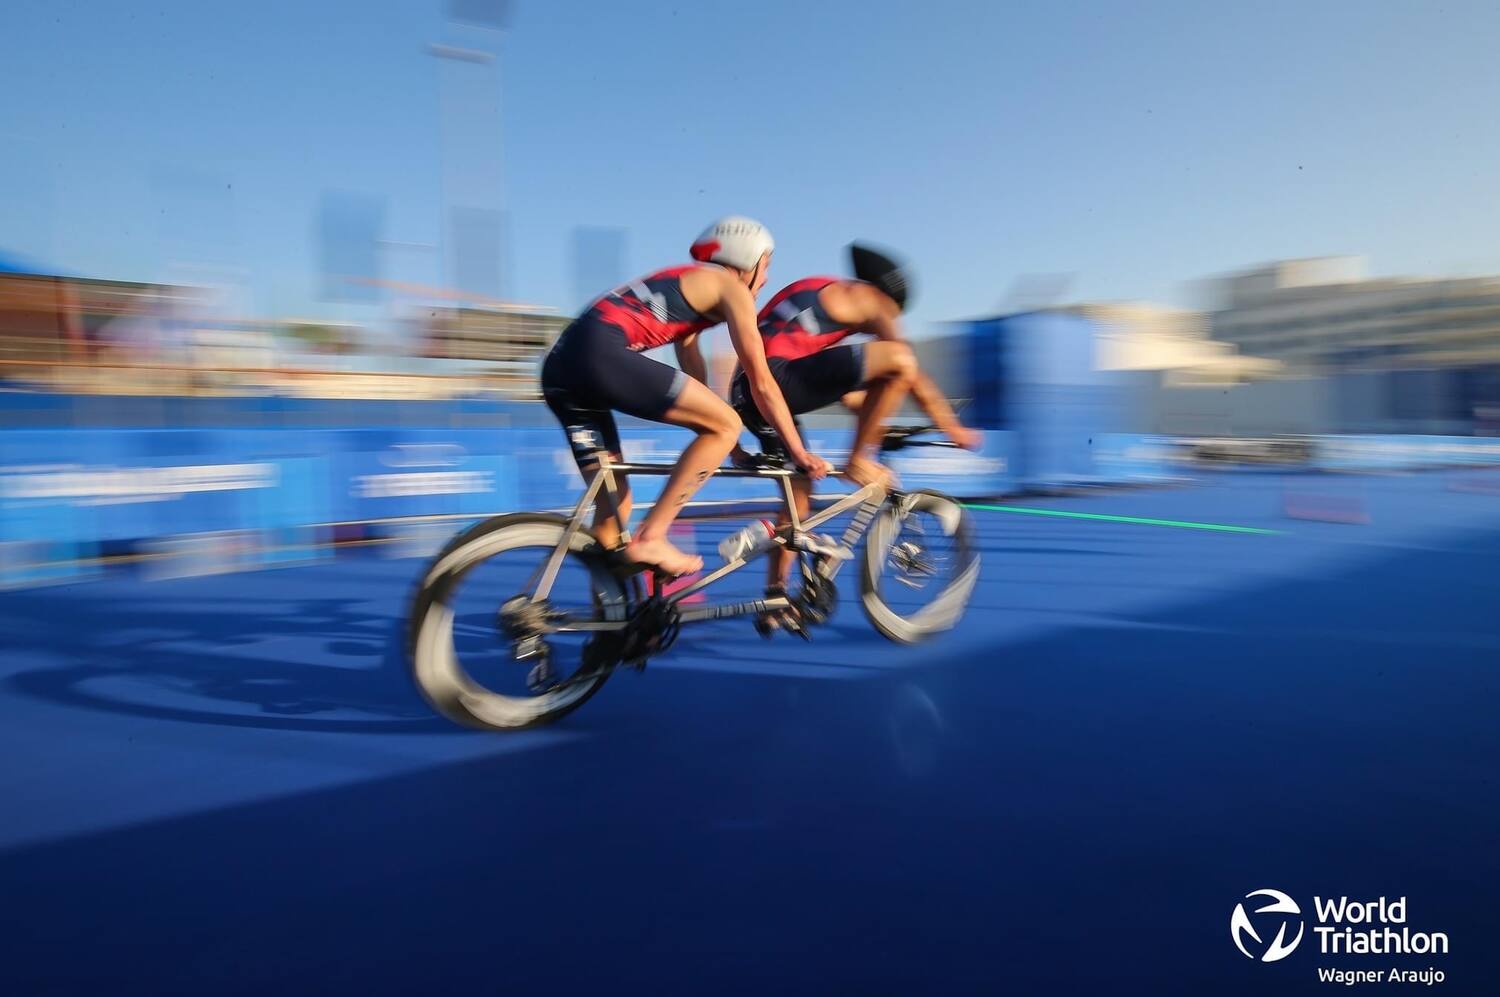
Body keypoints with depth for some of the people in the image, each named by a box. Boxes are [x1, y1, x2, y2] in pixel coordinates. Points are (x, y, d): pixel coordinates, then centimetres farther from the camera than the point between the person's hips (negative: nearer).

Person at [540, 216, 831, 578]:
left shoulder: (686, 285, 33)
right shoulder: (730, 288, 8)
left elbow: (695, 386, 35)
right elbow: (761, 383, 6)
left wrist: (732, 450, 39)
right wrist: (797, 451, 14)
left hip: (561, 365, 9)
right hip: (601, 353, -9)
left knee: (613, 506, 12)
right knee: (726, 425, -5)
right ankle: (650, 538, -8)